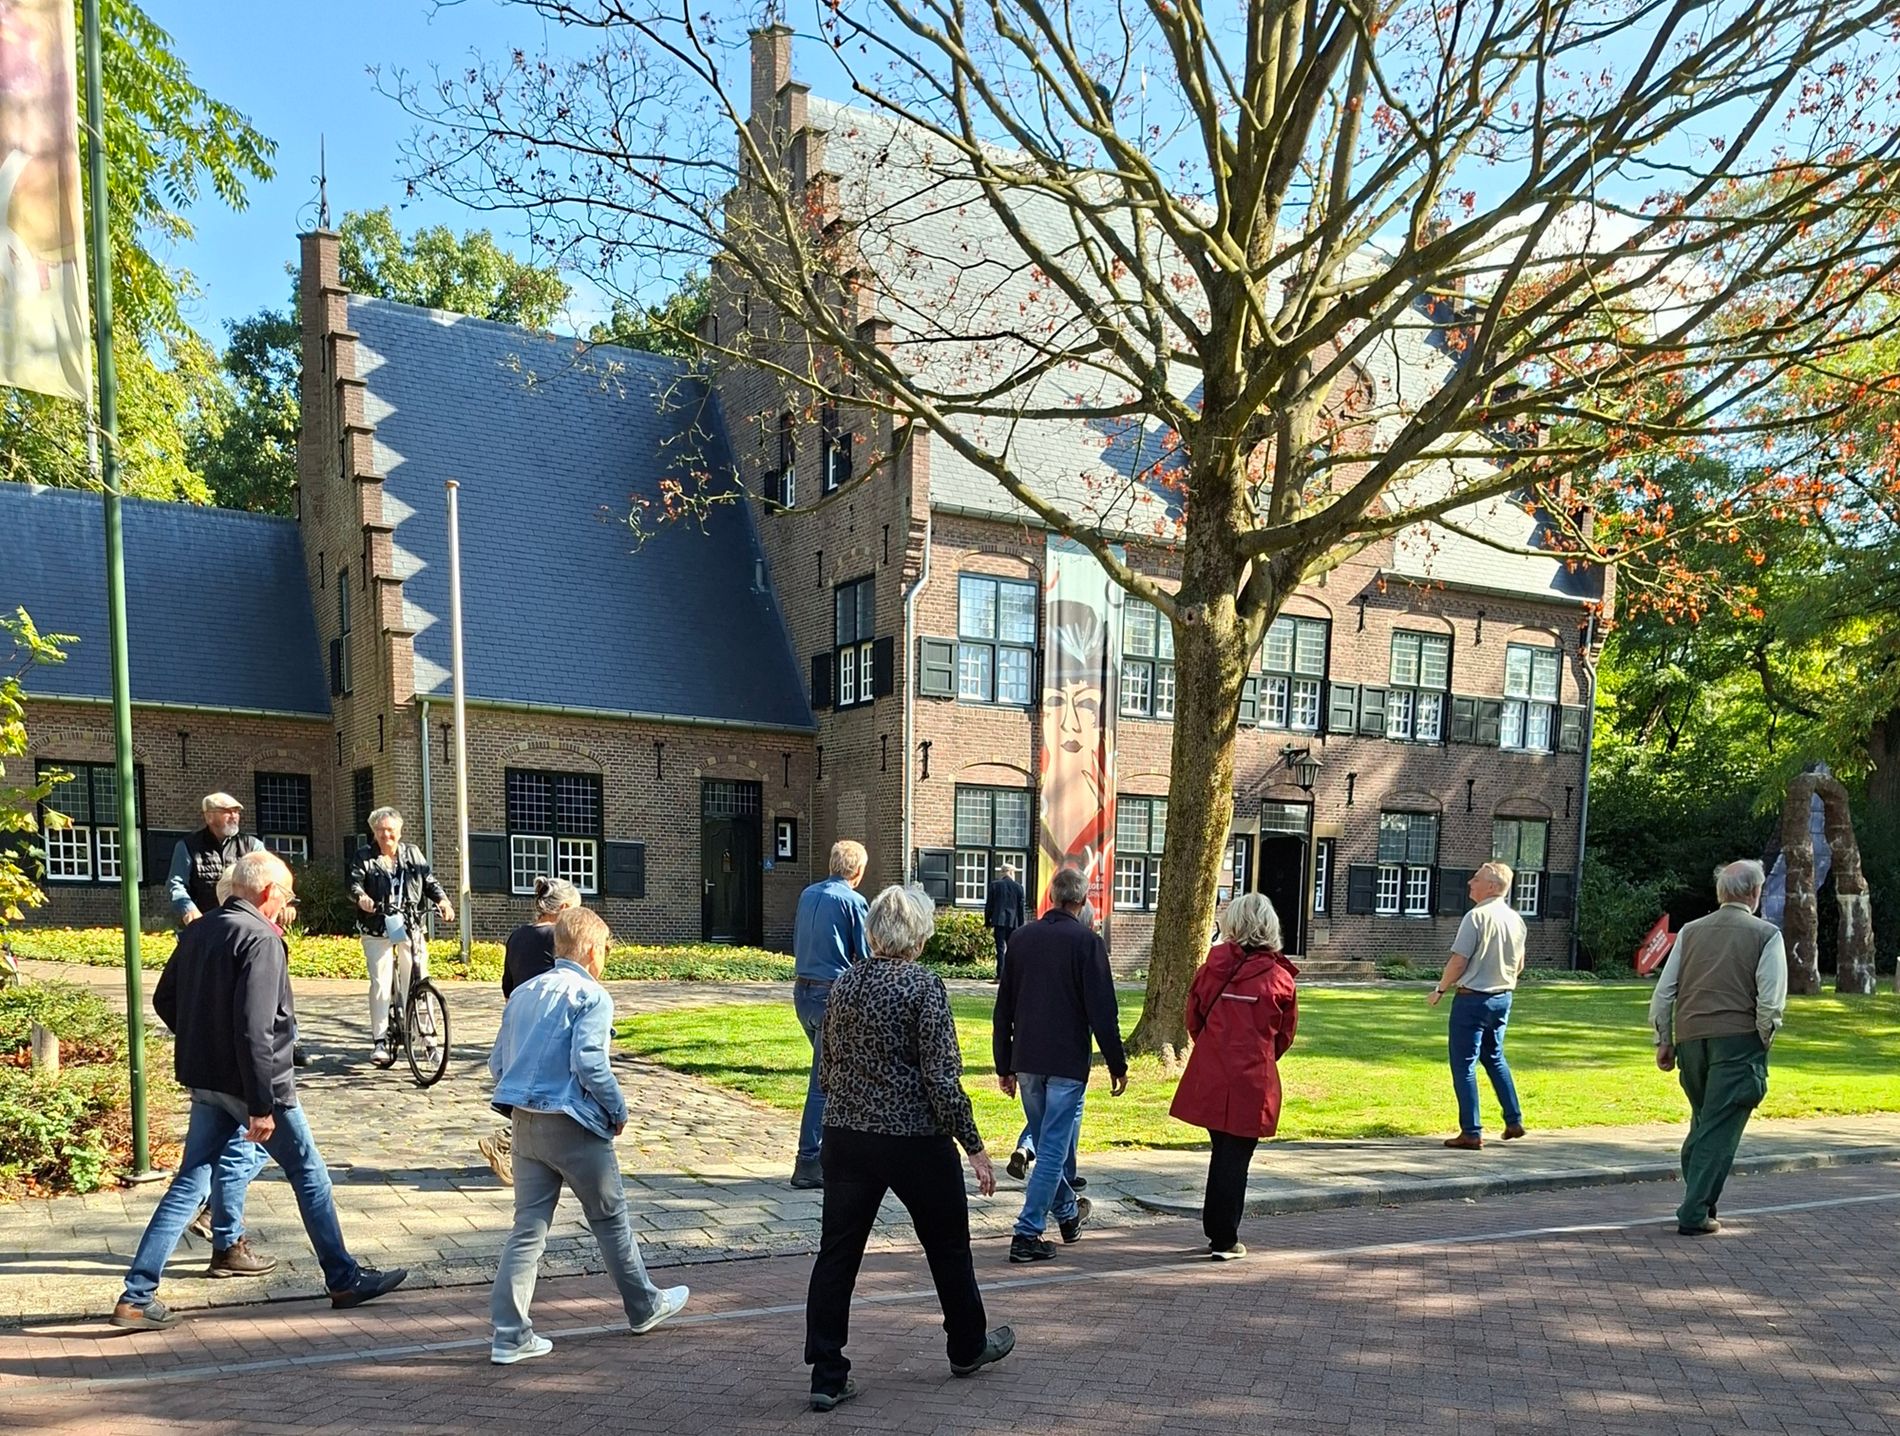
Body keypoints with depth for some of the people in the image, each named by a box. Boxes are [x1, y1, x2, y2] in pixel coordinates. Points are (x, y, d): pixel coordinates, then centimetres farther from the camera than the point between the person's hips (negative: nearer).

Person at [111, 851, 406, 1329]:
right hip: (247, 1082, -7)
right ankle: (345, 1280, 16)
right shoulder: (260, 939, -19)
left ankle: (136, 1296, 12)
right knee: (309, 1173, 6)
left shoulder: (198, 931, 7)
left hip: (204, 1082, 8)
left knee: (189, 1182, 14)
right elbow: (254, 1028, -25)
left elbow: (164, 1001, 16)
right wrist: (262, 1105, -22)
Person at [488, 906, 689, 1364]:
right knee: (610, 1218, 11)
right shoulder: (591, 996, -12)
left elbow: (498, 1064, 11)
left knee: (528, 1227, 10)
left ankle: (509, 1334, 8)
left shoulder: (522, 993, 11)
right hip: (572, 1124, -6)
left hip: (524, 1123, 6)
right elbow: (588, 1062, -22)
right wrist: (618, 1110, -9)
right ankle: (644, 1306, 27)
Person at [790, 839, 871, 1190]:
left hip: (802, 992, 7)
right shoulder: (852, 901, -11)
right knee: (825, 1079, -3)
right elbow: (867, 956, -8)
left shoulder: (807, 895, 9)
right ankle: (808, 1163, 0)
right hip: (833, 994, -7)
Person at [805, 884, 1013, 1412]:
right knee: (947, 1245, 17)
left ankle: (827, 1375, 10)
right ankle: (967, 1347, 35)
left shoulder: (844, 983, 3)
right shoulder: (923, 986, -15)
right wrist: (974, 1146, -10)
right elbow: (942, 1079, -17)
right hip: (915, 1140, -4)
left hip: (845, 1136, 5)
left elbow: (826, 1068, 10)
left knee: (837, 1253, 9)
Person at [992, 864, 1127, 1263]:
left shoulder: (1021, 938, 6)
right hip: (1067, 1064, -5)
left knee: (1047, 1143, 20)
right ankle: (1027, 1235, -1)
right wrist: (1117, 1065, -2)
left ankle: (1068, 1213, 38)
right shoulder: (1086, 942, -10)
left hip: (1026, 1061, 6)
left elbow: (1003, 1008, 9)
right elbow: (1102, 1012, -12)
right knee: (1054, 1150, 1)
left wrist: (1004, 1066, 15)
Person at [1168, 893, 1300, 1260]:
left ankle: (1216, 1232, 28)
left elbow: (1193, 1017, 5)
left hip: (1209, 1077, 3)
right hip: (1251, 1080, -2)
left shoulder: (1213, 966, -4)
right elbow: (1286, 1033, 4)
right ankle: (1225, 1240, 11)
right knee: (1235, 1158, 6)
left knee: (1221, 1152, 18)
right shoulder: (1280, 977, -6)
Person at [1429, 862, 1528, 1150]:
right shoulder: (1515, 919, 6)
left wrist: (1440, 989, -5)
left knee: (1464, 1064, 0)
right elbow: (1519, 964, 16)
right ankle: (1514, 1121, 26)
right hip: (1502, 998, 8)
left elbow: (1458, 961, -19)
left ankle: (1471, 1132, 2)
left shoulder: (1477, 916, -18)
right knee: (1495, 1058, 23)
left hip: (1473, 998, -8)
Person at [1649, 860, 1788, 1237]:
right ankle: (1694, 1215, 1)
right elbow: (1771, 1002, -9)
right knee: (1720, 1130, 1)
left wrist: (1664, 1042, 14)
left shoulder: (1690, 931, 11)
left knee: (1702, 1122, 20)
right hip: (1738, 1041, -4)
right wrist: (1763, 1043, 5)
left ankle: (1698, 1200, 22)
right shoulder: (1766, 935, 0)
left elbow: (1663, 993, 8)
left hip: (1690, 1039, 4)